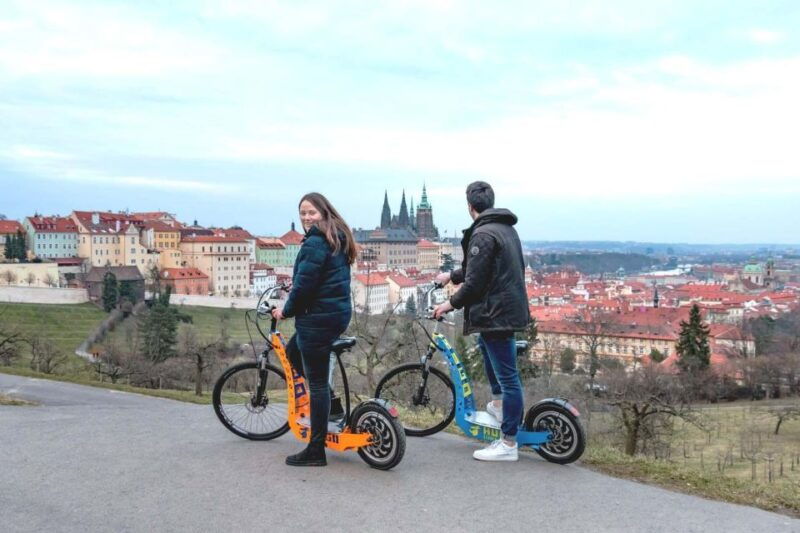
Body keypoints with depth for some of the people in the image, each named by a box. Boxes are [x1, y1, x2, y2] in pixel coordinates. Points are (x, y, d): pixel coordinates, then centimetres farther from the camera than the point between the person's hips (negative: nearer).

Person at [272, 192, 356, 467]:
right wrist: (293, 280, 21)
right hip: (339, 313, 10)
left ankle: (316, 451, 8)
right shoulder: (337, 239, 12)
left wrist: (286, 311, -3)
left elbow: (304, 285, -19)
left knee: (317, 383, -2)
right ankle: (330, 404, 26)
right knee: (293, 352, 27)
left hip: (317, 317, -10)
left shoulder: (314, 243, -18)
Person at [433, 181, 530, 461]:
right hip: (511, 306, 11)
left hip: (497, 312, -11)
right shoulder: (506, 228, 13)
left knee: (507, 375, -5)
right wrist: (451, 276, 32)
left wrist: (451, 303, -5)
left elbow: (474, 282, -19)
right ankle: (498, 403, 39)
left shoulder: (483, 235, -18)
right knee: (486, 345, 33)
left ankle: (508, 444, 3)